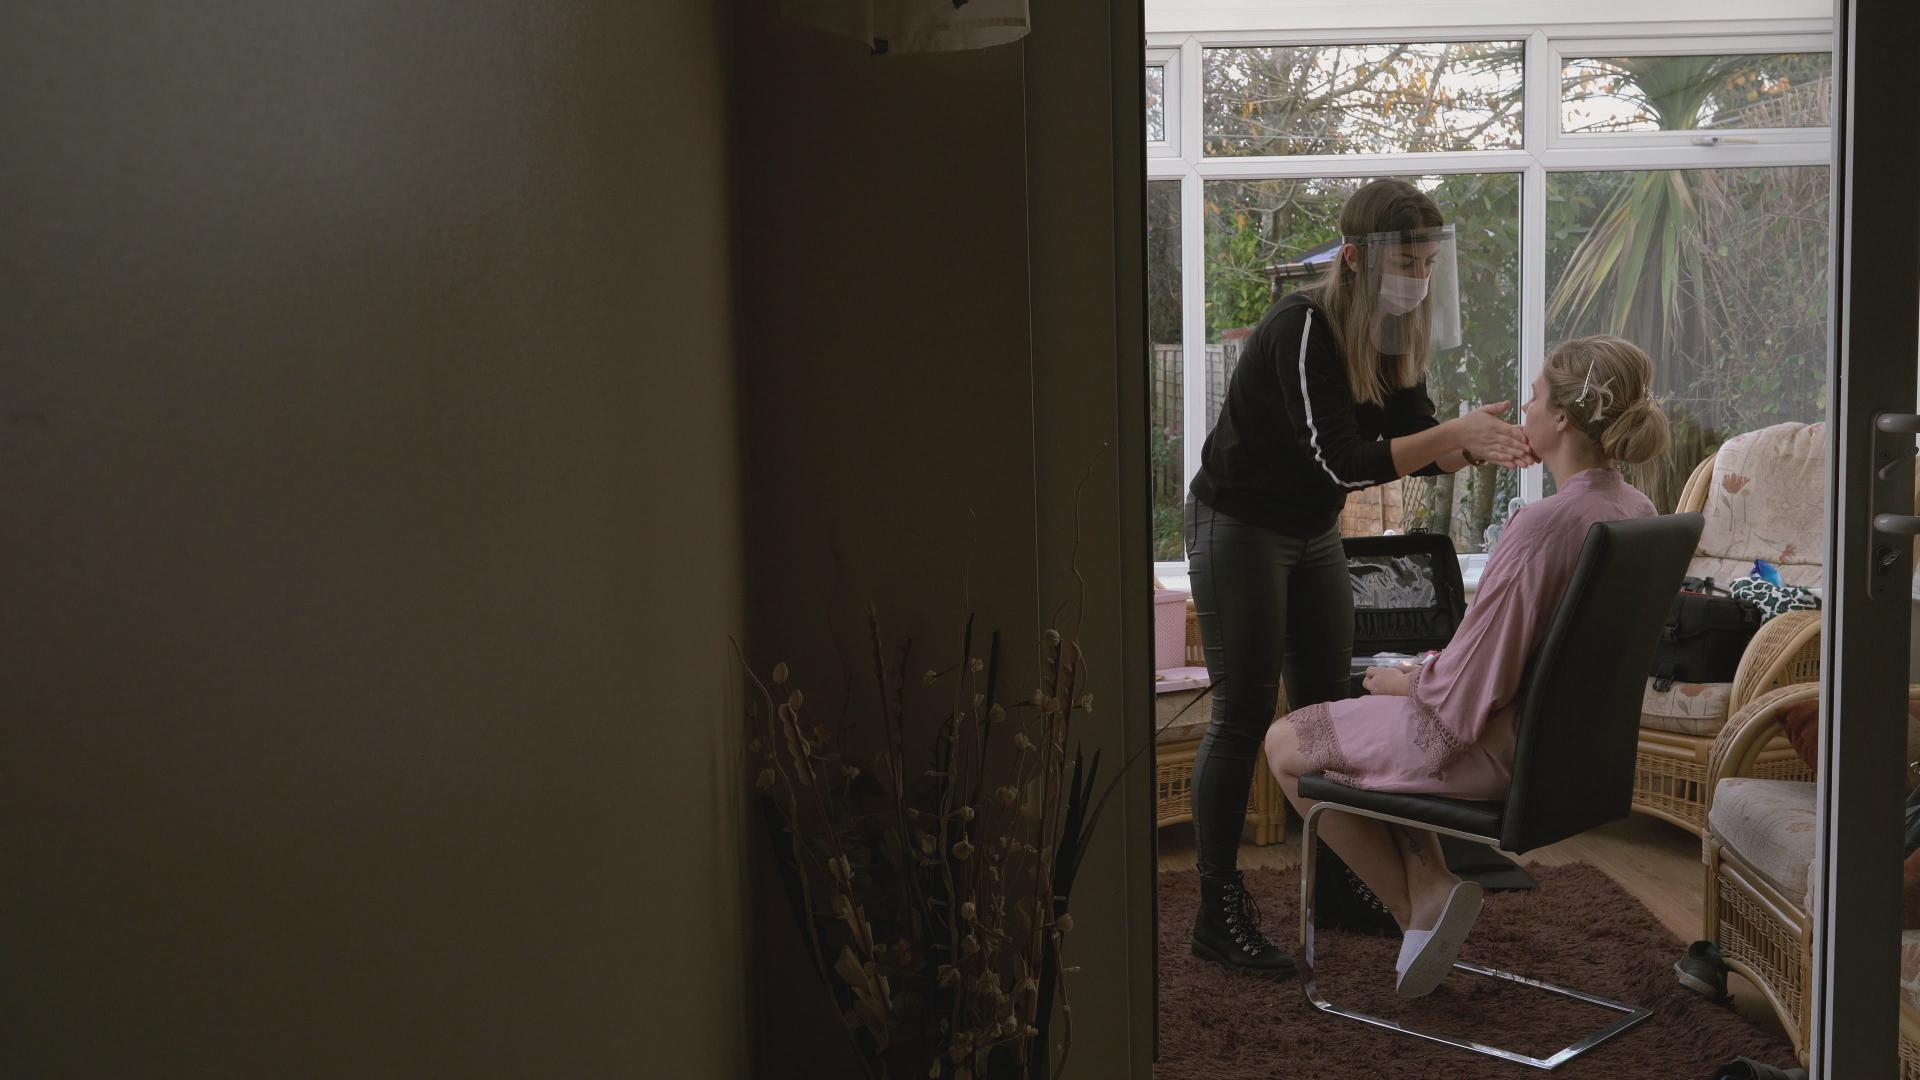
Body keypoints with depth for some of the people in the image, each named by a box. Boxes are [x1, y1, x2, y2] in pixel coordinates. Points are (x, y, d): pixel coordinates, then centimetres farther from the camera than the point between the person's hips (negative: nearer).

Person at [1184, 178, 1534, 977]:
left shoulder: (1394, 334, -2)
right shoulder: (1303, 329, -27)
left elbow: (1415, 449, 0)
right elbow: (1343, 462, -31)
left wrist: (1478, 444, -20)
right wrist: (1456, 432, -35)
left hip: (1312, 533, 8)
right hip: (1239, 528, -8)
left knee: (1326, 708, 12)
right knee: (1243, 715, -6)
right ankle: (1218, 914, 2)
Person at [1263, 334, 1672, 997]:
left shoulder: (1541, 526, -29)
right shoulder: (1637, 512, -1)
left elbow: (1465, 694, -25)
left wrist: (1404, 682, -4)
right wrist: (1429, 671, 14)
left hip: (1499, 754, -9)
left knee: (1286, 744, 8)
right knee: (1379, 719, 31)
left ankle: (1421, 901, 7)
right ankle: (1426, 880, 19)